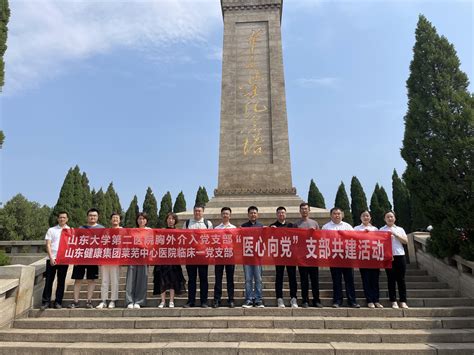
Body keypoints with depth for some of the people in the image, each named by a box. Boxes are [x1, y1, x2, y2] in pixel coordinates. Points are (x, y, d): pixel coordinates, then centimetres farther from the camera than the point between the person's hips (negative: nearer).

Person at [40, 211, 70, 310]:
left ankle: (58, 302, 13)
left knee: (61, 281, 6)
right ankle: (46, 301, 11)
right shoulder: (51, 230, 8)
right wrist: (51, 258, -9)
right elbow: (48, 245, 2)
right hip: (52, 259, 0)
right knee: (49, 280, 2)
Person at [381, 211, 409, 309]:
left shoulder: (400, 229, 13)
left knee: (401, 279, 4)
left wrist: (395, 234, -6)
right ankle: (393, 301, 7)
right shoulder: (382, 230, 6)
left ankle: (403, 301, 11)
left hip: (400, 255, 2)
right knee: (391, 279, 2)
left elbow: (405, 241, 3)